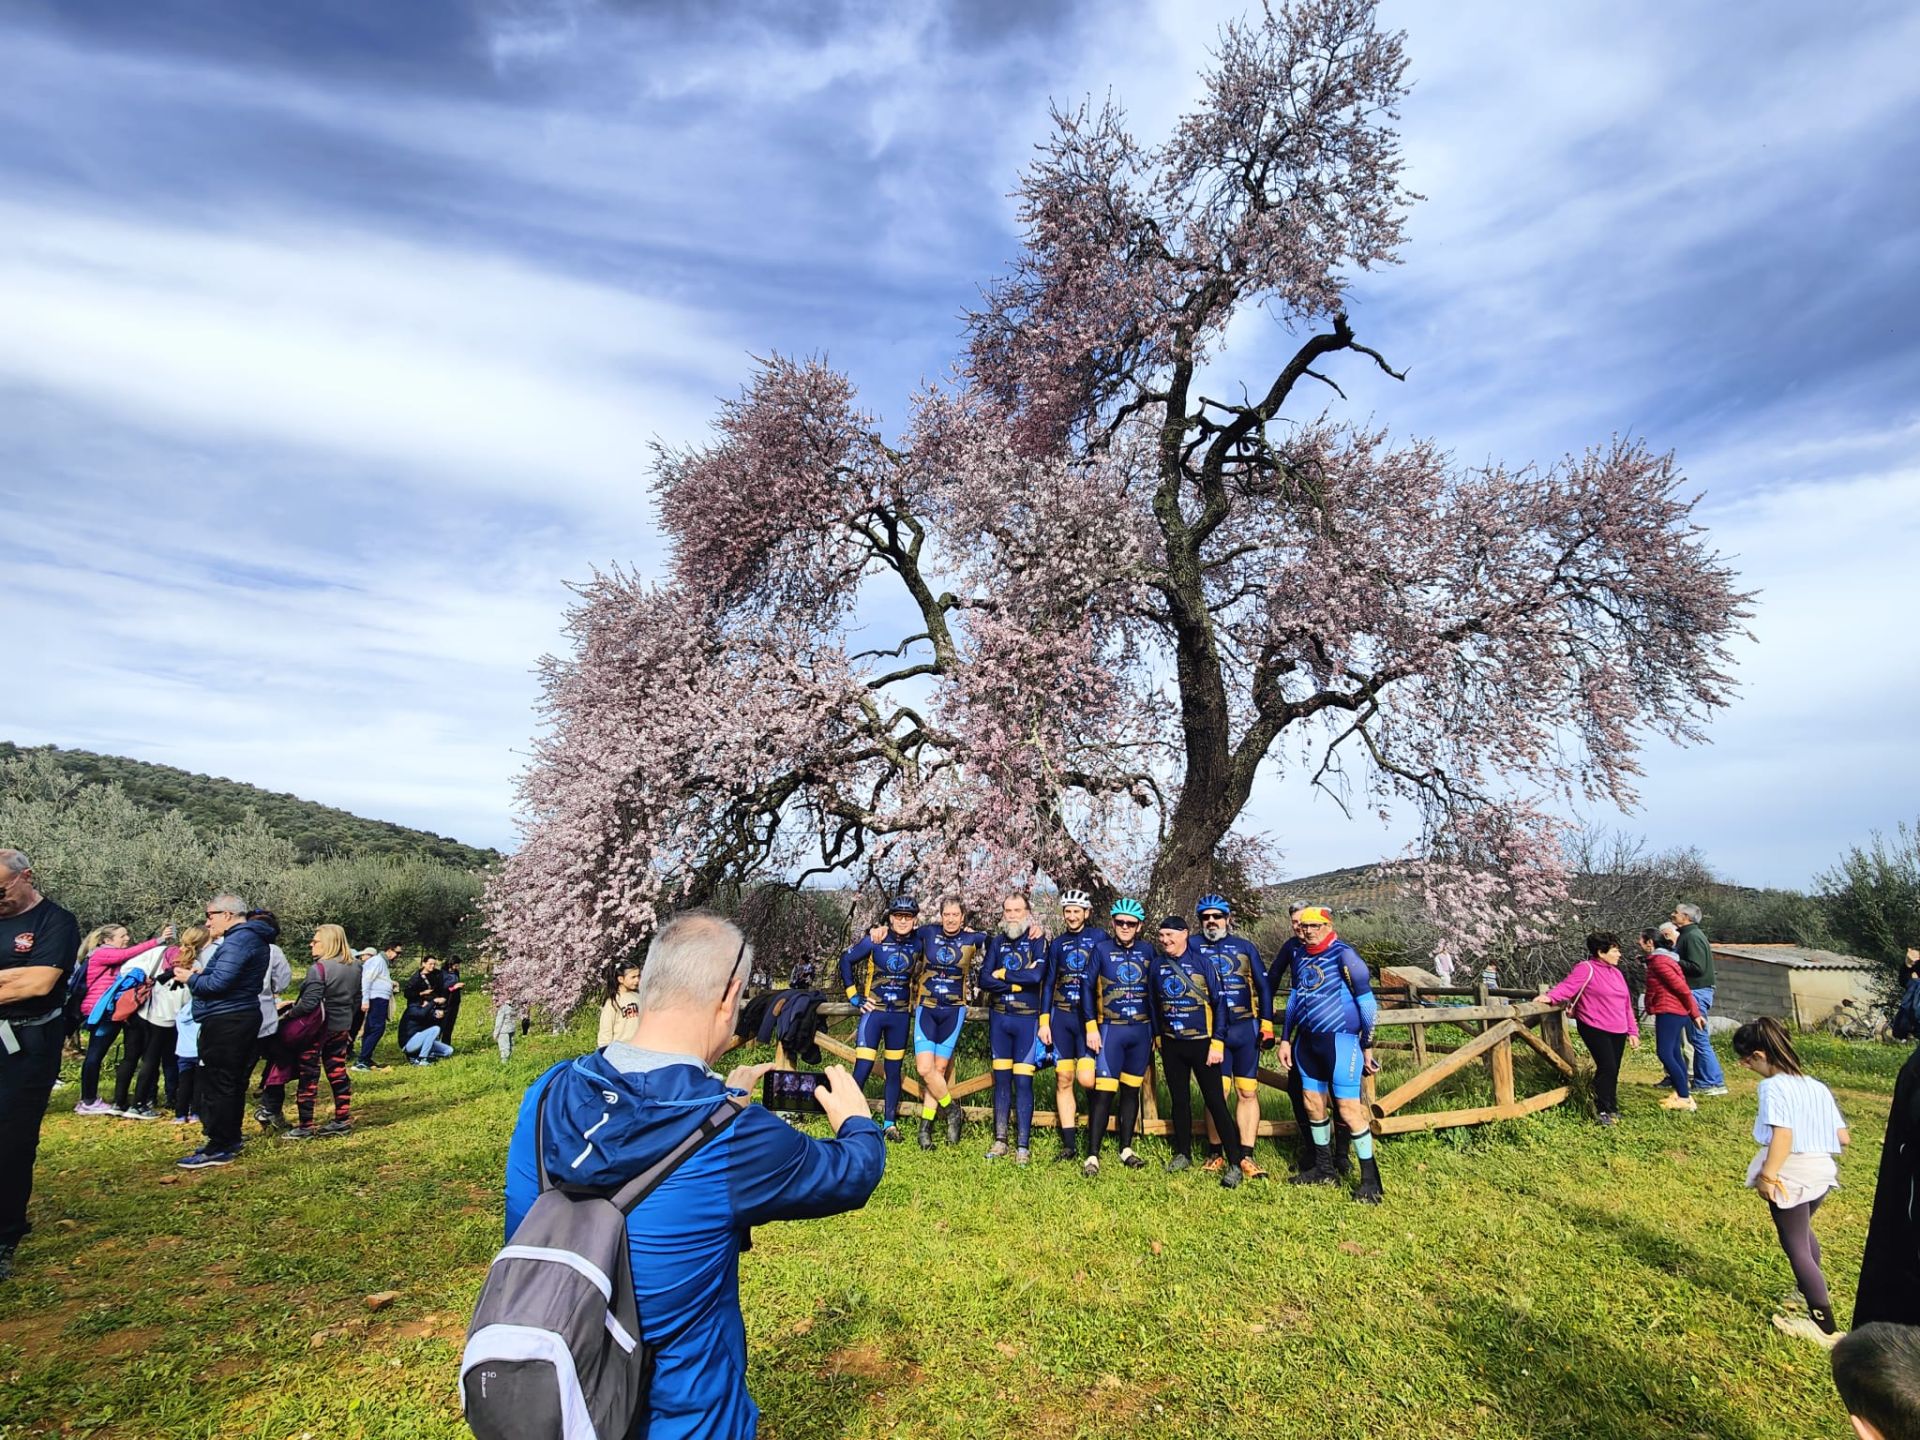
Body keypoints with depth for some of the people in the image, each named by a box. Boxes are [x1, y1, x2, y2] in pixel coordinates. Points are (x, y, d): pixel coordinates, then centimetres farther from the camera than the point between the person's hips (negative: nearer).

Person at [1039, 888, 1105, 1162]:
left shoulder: (1099, 937, -1)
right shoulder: (1057, 943, 9)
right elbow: (1048, 983, 11)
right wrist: (1044, 1021, 5)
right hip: (1061, 1016, 3)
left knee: (1086, 1078, -13)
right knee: (1063, 1079, 3)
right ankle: (1069, 1145, 11)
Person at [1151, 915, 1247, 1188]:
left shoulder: (1202, 962, -11)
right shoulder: (1156, 965, 1)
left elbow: (1220, 1002, -10)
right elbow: (1153, 1002, 13)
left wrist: (1217, 1042, -13)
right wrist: (1157, 1036, 13)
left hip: (1201, 1043, -4)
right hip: (1171, 1045, 4)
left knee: (1215, 1102, -4)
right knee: (1179, 1101, 14)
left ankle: (1235, 1163, 4)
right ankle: (1183, 1154, 29)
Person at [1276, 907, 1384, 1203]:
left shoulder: (1344, 955, -13)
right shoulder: (1300, 956, 9)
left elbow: (1367, 1002, -10)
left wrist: (1367, 1047, -8)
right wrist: (1285, 1039, 17)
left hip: (1340, 1040, -7)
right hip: (1307, 1040, 7)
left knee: (1348, 1108, -5)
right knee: (1313, 1103, 14)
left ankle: (1370, 1179, 9)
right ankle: (1324, 1169, 29)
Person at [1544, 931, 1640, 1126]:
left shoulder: (1616, 973, 16)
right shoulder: (1586, 969, -9)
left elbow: (1626, 1004, 20)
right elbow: (1569, 985, -21)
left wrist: (1632, 1031, 17)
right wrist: (1550, 996, -40)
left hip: (1618, 1031, 8)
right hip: (1595, 1028, -7)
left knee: (1613, 1071, 10)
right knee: (1607, 1068, -12)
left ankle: (1612, 1107, 24)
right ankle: (1602, 1110, 0)